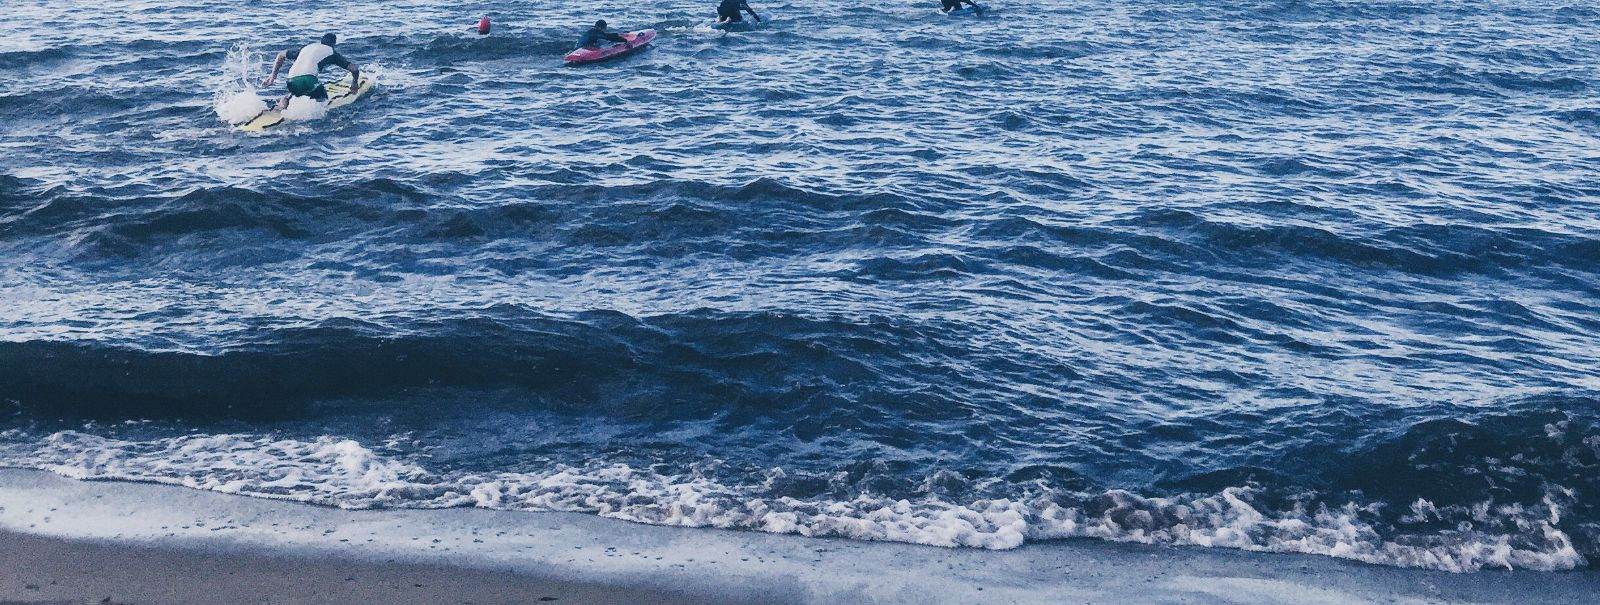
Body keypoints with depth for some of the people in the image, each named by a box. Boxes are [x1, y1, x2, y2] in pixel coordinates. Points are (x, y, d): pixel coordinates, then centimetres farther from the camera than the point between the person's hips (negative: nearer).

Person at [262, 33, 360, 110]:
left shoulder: (306, 47, 32)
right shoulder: (331, 52, 18)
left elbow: (281, 55, 38)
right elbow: (355, 69, 14)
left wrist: (273, 75, 38)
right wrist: (354, 85, 32)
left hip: (291, 81, 6)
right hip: (308, 79, -6)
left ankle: (286, 99, 3)